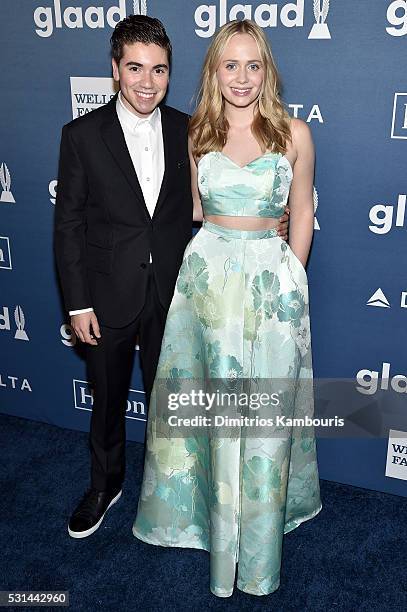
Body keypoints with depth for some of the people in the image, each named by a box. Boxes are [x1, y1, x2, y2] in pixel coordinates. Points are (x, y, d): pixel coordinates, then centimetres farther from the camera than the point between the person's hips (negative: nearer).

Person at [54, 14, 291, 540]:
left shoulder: (186, 131, -2)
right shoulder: (82, 135, -8)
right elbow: (68, 224, -6)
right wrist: (78, 304, -8)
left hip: (171, 293, 2)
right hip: (110, 295, -1)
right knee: (108, 398, 17)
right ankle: (105, 483, 42)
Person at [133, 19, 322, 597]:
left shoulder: (295, 133, -2)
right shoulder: (195, 134, 3)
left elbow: (302, 215, 4)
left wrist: (290, 282, 4)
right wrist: (212, 265, 10)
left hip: (273, 278, -1)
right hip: (207, 273, 2)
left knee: (266, 411, 6)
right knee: (213, 404, 12)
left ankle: (258, 543, 28)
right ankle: (220, 522, 37)